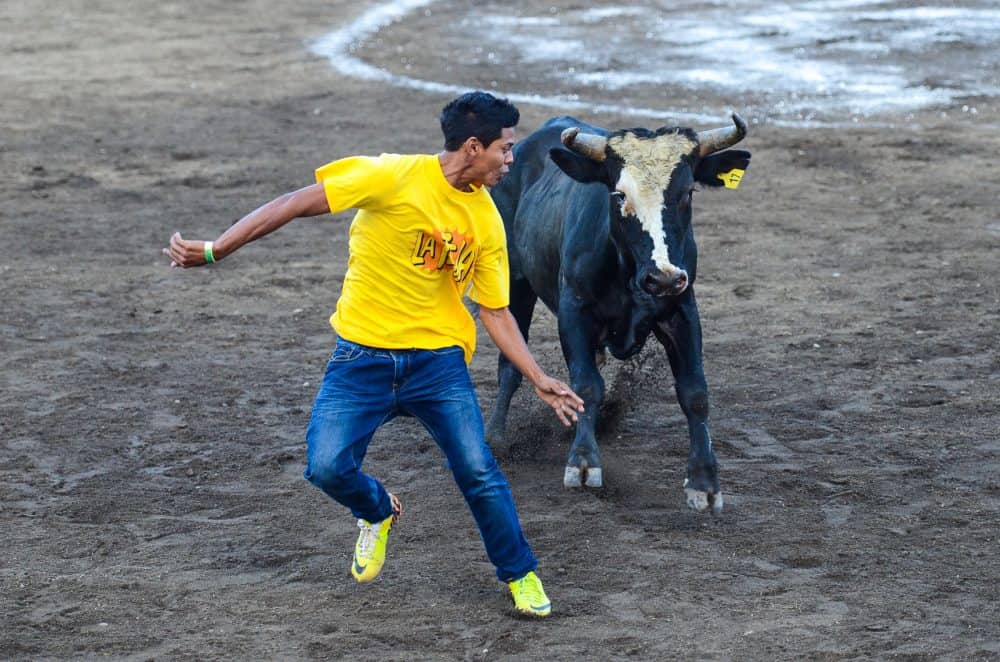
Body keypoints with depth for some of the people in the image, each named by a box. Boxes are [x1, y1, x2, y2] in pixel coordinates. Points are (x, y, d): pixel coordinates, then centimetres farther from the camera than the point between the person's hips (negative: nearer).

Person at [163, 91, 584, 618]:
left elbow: (496, 313, 9)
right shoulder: (396, 178, -15)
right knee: (327, 467, -14)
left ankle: (521, 576, 15)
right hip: (363, 356, -2)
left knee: (479, 471, -9)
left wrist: (539, 381, 2)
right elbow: (296, 204, -16)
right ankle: (379, 513, 22)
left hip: (437, 357, 3)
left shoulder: (486, 220, 1)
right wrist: (216, 250, -20)